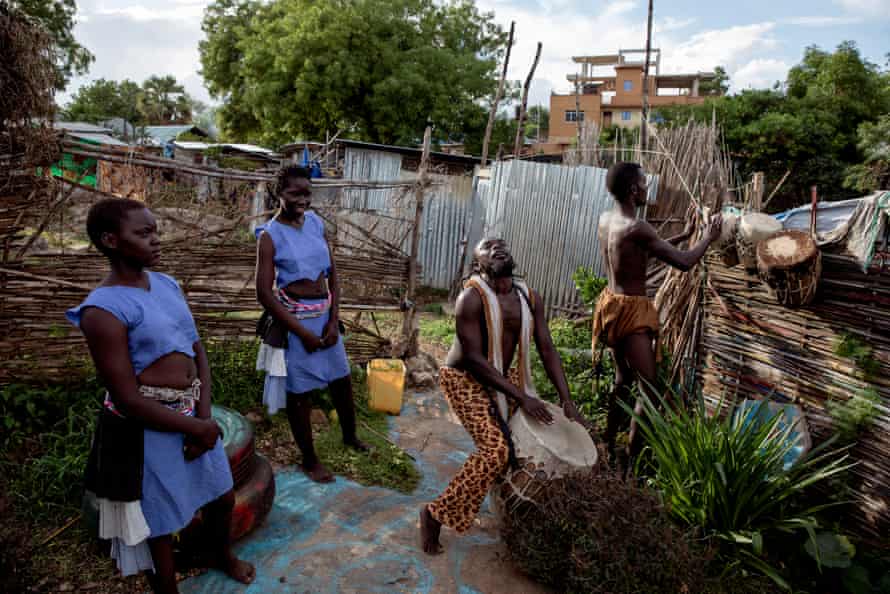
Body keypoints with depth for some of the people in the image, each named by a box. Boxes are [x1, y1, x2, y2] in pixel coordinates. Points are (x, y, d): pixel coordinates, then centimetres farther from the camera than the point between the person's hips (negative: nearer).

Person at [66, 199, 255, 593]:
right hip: (148, 429, -7)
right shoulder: (103, 310, -20)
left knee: (222, 497, 26)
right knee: (160, 524, 14)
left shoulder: (167, 285, 2)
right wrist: (200, 427, -14)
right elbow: (128, 401, -20)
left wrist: (205, 415, -6)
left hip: (194, 414, 7)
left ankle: (222, 554, 56)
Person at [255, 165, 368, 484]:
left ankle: (350, 436, 44)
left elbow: (332, 274, 6)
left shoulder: (316, 223, 2)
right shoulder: (270, 235, -12)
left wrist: (334, 320, -4)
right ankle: (309, 459, 28)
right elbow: (264, 293, -14)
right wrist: (303, 332, -14)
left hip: (325, 316, 6)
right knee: (300, 392, 8)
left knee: (342, 381, 18)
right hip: (294, 321, -5)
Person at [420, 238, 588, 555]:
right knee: (496, 448, -21)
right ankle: (435, 514, -5)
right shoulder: (471, 297, -22)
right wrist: (520, 396, -26)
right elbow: (474, 357, -25)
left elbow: (547, 350, -1)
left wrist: (567, 401, -8)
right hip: (464, 379, -7)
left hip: (504, 378, 7)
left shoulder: (530, 298, -2)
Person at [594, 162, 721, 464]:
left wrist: (682, 235, 21)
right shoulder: (636, 227, -22)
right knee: (649, 388, -1)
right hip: (631, 311, -9)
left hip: (612, 304, 9)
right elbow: (683, 262, -18)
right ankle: (632, 453, 6)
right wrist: (708, 237, 0)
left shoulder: (606, 219, 5)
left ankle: (608, 446, 30)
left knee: (623, 380, 21)